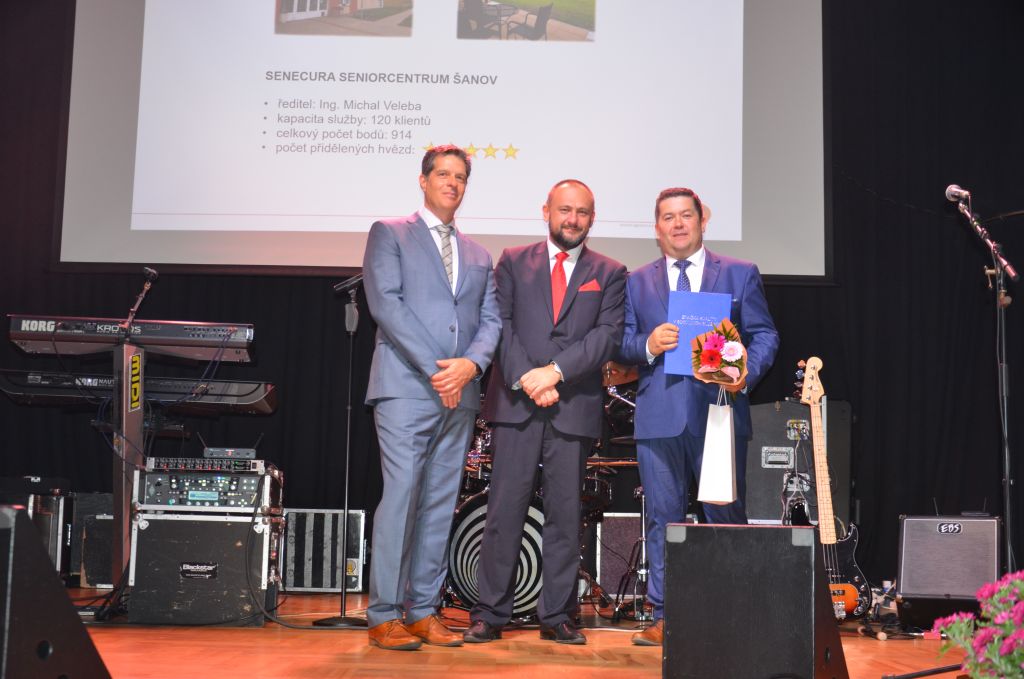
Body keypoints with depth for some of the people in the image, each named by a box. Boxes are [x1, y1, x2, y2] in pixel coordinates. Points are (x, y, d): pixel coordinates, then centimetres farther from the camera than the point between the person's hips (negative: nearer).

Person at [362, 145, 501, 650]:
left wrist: (471, 363, -9)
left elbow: (490, 319, 13)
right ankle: (383, 617, -4)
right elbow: (385, 302, -7)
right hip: (406, 386, -5)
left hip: (459, 395, 5)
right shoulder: (389, 234, 6)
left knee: (440, 506, 5)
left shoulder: (477, 256, 22)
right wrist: (434, 367, -14)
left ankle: (423, 611, 11)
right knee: (400, 498, -10)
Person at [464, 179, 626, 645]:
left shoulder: (608, 273, 11)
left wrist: (556, 371, -13)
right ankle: (491, 615, 6)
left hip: (574, 408, 1)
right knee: (505, 510, -1)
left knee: (565, 514, 4)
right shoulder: (513, 262, 11)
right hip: (516, 403, 0)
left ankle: (556, 617, 12)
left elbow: (608, 335, -1)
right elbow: (501, 324, 2)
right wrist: (526, 378, -11)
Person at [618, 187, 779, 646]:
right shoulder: (637, 283, 14)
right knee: (663, 519, 4)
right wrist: (648, 345, -11)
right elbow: (621, 345, 10)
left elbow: (764, 336, 6)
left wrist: (747, 373, -12)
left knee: (727, 518, 2)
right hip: (659, 416, 1)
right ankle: (664, 617, 12)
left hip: (720, 412, -1)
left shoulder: (740, 275, 10)